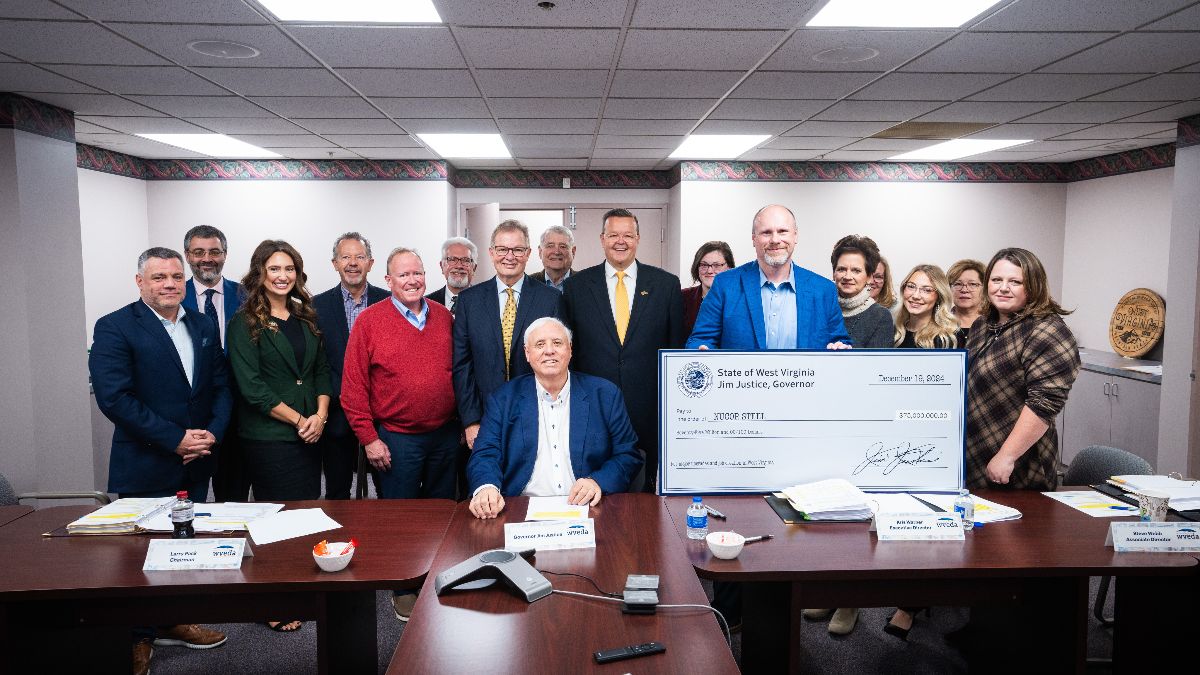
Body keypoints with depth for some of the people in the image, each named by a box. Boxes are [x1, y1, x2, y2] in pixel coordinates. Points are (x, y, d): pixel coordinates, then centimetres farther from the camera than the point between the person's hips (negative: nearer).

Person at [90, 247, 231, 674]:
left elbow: (221, 386, 9)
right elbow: (114, 397, -18)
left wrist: (213, 432, -9)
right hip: (145, 467, -5)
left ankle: (176, 621, 34)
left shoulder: (204, 327, 8)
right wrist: (176, 438, -19)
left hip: (196, 463, 5)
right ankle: (139, 637, 26)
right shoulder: (114, 328, -9)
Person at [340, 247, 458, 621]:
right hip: (397, 439, -3)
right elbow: (353, 386, -7)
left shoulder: (445, 317, 4)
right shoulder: (369, 320, -6)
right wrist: (369, 438, -9)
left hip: (445, 435, 4)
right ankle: (403, 587, 25)